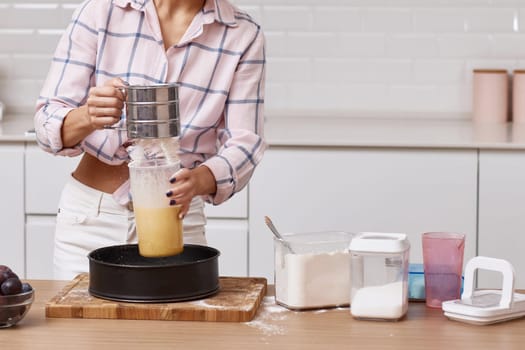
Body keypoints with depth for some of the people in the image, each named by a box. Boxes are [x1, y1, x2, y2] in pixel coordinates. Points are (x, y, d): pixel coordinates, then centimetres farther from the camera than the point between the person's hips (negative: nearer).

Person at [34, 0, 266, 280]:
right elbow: (48, 124, -7)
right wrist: (88, 117, -30)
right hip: (89, 216, 0)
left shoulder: (243, 36, -5)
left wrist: (198, 181, -31)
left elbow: (244, 143, -9)